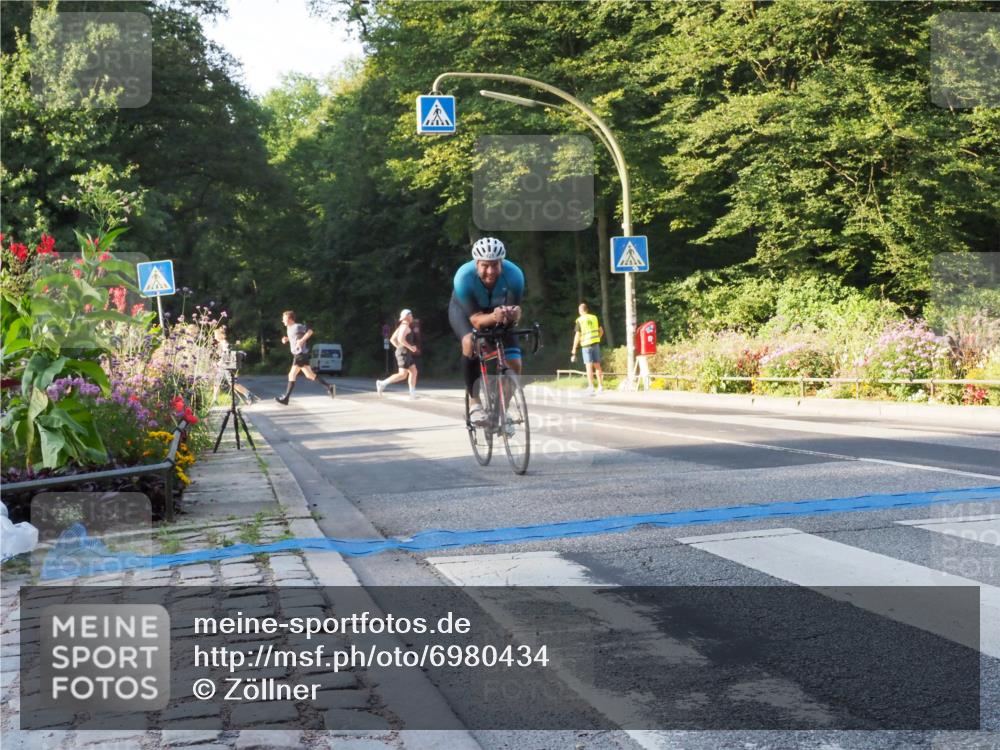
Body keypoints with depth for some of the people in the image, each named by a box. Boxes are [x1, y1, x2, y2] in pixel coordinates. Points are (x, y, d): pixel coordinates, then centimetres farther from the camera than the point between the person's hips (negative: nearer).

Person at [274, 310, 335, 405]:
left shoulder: (297, 327, -15)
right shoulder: (289, 328, 13)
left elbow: (310, 331, -17)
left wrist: (302, 340, -23)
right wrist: (286, 339, 10)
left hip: (301, 354, -10)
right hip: (297, 354, 10)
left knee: (292, 375, -9)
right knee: (310, 375, 11)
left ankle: (285, 398, -8)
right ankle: (329, 387, 13)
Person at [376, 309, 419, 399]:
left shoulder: (401, 327, 17)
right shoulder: (405, 326, -13)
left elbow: (392, 340, 20)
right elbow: (400, 339, -27)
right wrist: (410, 347, -18)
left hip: (404, 353, 10)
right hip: (404, 353, -10)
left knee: (413, 371, 9)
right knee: (403, 375, -10)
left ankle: (413, 393, 5)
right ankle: (382, 383, -9)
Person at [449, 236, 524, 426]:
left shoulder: (514, 275, -34)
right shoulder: (464, 277, -37)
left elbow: (516, 308, -33)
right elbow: (476, 319, -36)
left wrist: (512, 314, -57)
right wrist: (493, 317, -58)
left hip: (498, 310, 2)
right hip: (464, 309, -2)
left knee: (514, 363, -12)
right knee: (471, 343, -33)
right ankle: (474, 401, -17)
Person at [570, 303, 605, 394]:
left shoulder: (579, 320, -6)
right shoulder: (594, 318, 7)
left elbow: (577, 336, -10)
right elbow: (601, 331, 13)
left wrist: (574, 351, -7)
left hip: (586, 345, -4)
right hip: (596, 344, 4)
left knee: (589, 366, -4)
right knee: (597, 366, 10)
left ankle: (591, 387, -11)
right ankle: (600, 386, 11)